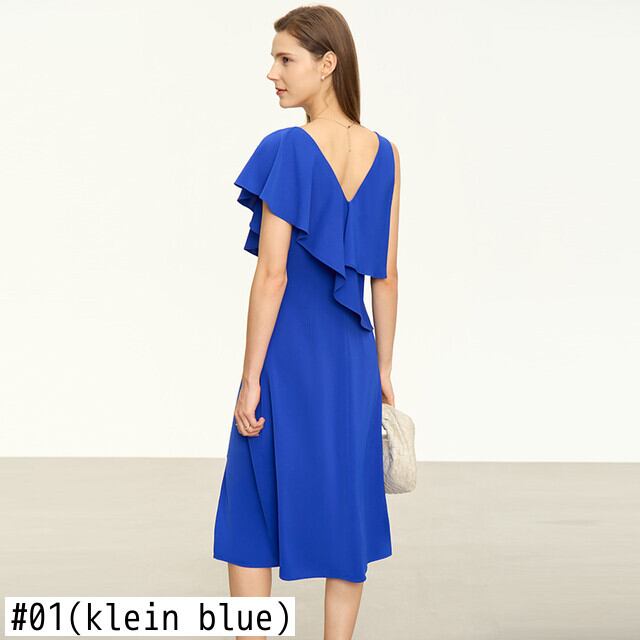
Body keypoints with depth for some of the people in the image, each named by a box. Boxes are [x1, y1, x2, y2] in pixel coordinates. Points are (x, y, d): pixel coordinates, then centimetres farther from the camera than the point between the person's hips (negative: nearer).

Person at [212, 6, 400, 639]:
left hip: (287, 353, -5)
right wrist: (381, 370, 13)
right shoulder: (383, 154, 3)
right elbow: (386, 274, 6)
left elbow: (272, 274, -17)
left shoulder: (286, 149, -14)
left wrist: (251, 380, -12)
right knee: (344, 511, 13)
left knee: (252, 517, 8)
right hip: (351, 355, 6)